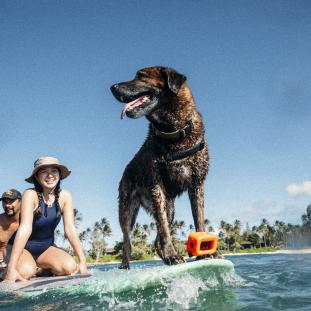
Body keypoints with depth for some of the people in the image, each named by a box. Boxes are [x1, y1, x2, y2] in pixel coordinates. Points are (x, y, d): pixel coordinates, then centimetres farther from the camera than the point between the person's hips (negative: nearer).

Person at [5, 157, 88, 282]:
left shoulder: (64, 196, -11)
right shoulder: (30, 194, -21)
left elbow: (70, 229, -14)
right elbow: (25, 228, -33)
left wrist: (82, 261, -22)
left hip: (46, 248, 3)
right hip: (23, 248, -3)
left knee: (70, 267, -25)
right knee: (25, 271, -35)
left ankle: (44, 269, 6)